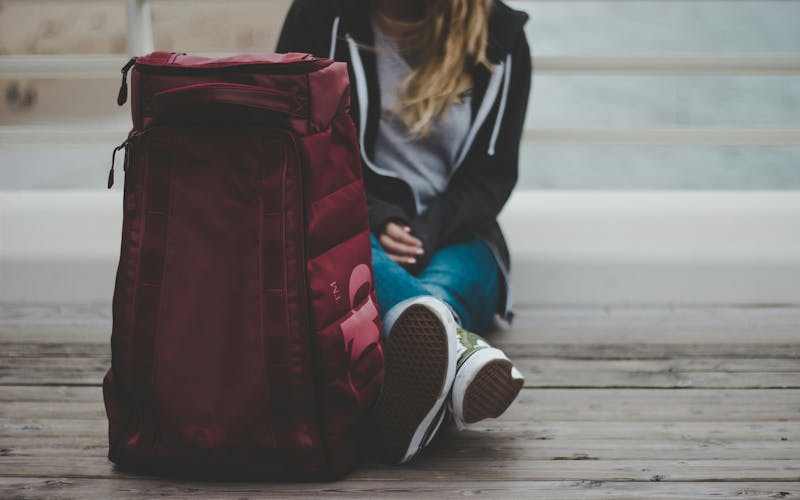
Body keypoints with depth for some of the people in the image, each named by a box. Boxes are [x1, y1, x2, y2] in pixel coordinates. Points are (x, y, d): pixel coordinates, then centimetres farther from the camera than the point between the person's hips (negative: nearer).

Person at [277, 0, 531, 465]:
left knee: (448, 281, -36)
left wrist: (429, 231, -16)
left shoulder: (500, 38, 5)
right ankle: (455, 348, -70)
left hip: (450, 237, 2)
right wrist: (374, 219, -17)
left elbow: (493, 172, 4)